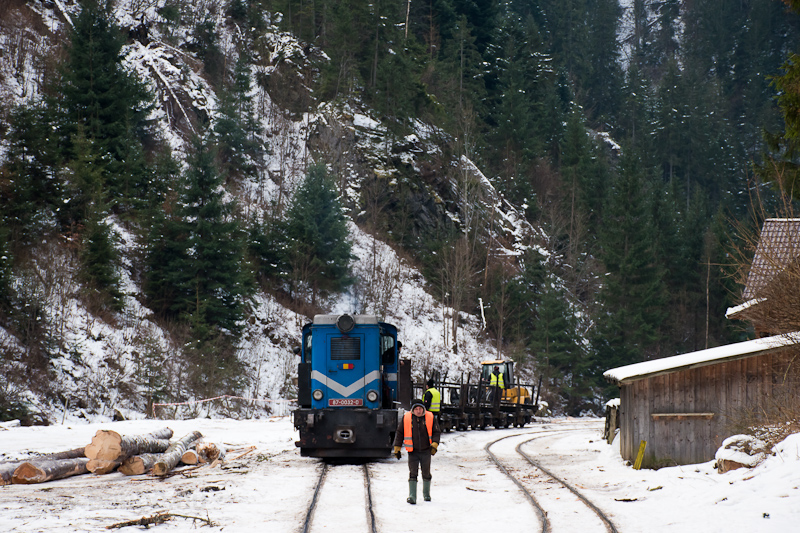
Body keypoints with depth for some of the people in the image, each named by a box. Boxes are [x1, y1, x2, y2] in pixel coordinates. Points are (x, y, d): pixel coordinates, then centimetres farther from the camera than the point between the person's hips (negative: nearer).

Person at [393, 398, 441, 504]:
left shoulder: (430, 417, -3)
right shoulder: (406, 418, -3)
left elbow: (436, 432, 2)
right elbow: (399, 433, 5)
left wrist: (434, 445, -15)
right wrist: (397, 448, 3)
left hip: (426, 451, 1)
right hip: (413, 452, -1)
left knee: (426, 474, 11)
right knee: (412, 474, -9)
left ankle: (426, 494, 30)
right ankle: (412, 496, -11)